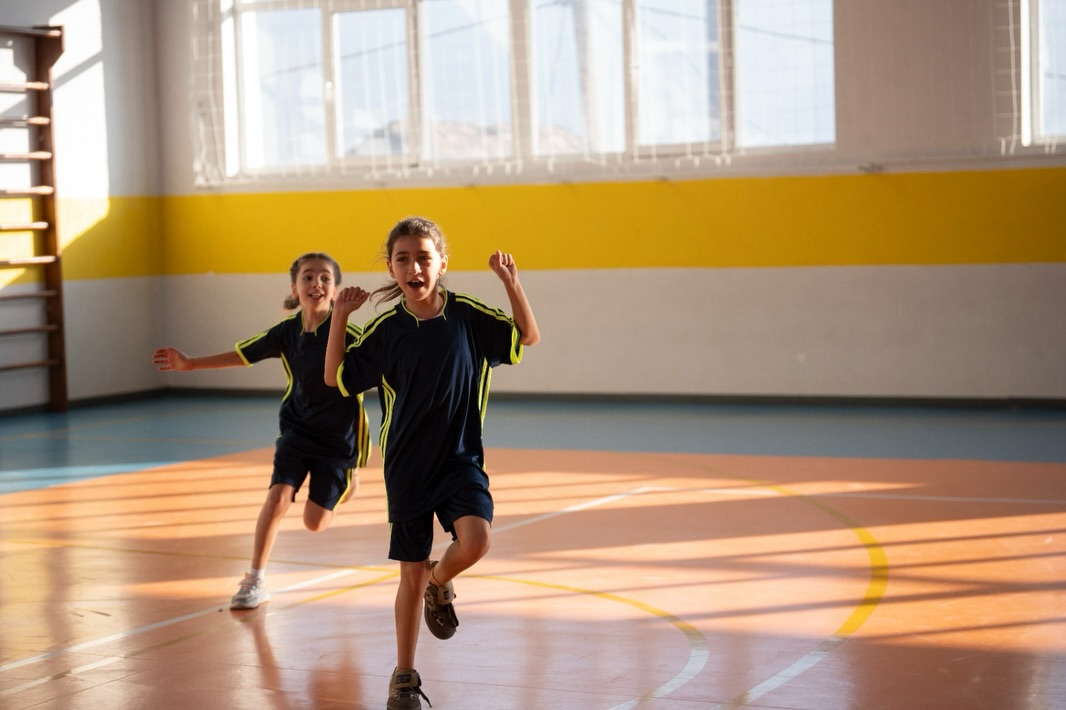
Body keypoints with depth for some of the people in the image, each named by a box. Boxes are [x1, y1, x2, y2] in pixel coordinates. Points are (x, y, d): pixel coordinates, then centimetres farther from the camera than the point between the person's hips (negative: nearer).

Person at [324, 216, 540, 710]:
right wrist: (340, 317, -10)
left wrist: (510, 282, -10)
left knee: (475, 541, -25)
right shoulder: (386, 329, -5)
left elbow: (528, 337, 2)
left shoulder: (467, 315, -4)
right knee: (412, 574, 5)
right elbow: (336, 377, 0)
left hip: (461, 457, 0)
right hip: (406, 466, 0)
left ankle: (440, 584, 11)